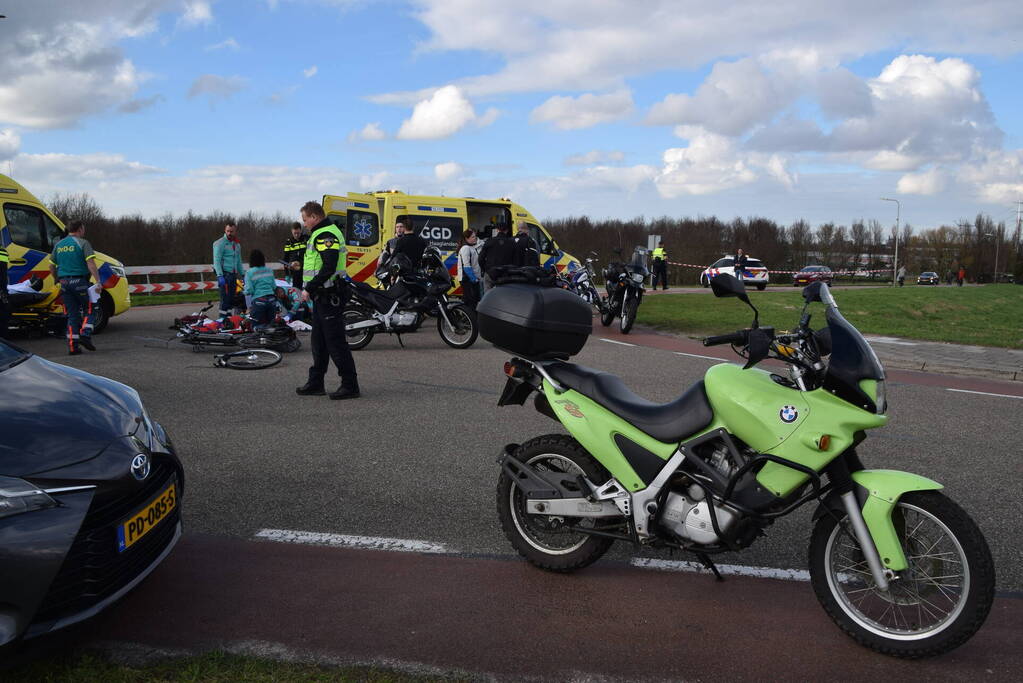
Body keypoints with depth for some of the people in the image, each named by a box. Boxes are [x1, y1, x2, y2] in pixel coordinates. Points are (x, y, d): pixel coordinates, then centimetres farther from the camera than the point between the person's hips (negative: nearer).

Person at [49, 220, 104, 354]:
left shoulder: (58, 245, 15)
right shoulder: (83, 243, -4)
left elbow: (51, 266, 18)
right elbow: (91, 263, -15)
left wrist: (57, 280, 30)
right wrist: (98, 281, -20)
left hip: (64, 282, 5)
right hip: (79, 281, -5)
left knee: (72, 314, 9)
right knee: (88, 309, 10)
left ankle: (72, 346, 5)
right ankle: (85, 335, -10)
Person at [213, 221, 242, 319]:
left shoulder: (237, 244, 18)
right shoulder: (220, 243, -6)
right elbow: (217, 260, -13)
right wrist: (220, 276, -22)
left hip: (233, 275, 7)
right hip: (224, 275, -7)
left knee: (231, 300, 9)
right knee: (225, 299, -11)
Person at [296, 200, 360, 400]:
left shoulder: (326, 236, -16)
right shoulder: (321, 234, 19)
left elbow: (329, 268, -25)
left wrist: (309, 289, -21)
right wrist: (309, 288, 17)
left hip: (329, 297, -11)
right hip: (323, 296, 11)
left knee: (335, 342, -8)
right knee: (319, 341, 16)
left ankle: (350, 385, -3)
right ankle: (316, 383, 24)